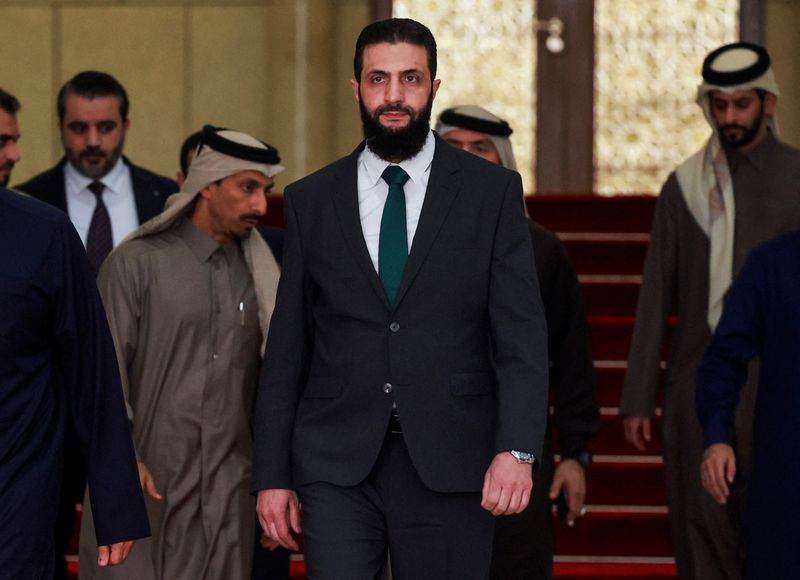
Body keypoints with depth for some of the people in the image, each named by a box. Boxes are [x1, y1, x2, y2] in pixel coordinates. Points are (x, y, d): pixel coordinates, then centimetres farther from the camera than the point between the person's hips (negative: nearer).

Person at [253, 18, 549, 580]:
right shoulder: (311, 200, 9)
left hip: (450, 468, -1)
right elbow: (286, 349, 10)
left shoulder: (492, 191, 3)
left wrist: (517, 449, -16)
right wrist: (272, 475, 5)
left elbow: (522, 335, -3)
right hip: (337, 467, 1)